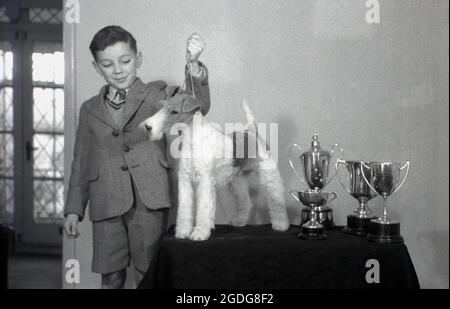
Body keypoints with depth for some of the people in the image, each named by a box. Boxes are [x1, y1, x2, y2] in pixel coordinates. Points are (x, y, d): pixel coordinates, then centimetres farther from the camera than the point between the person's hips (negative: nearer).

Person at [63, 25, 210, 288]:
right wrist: (74, 209, 11)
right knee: (111, 276, 7)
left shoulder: (157, 95, 5)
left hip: (149, 199, -3)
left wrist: (193, 65, -30)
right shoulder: (90, 109, 14)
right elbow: (81, 163, 16)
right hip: (106, 204, 3)